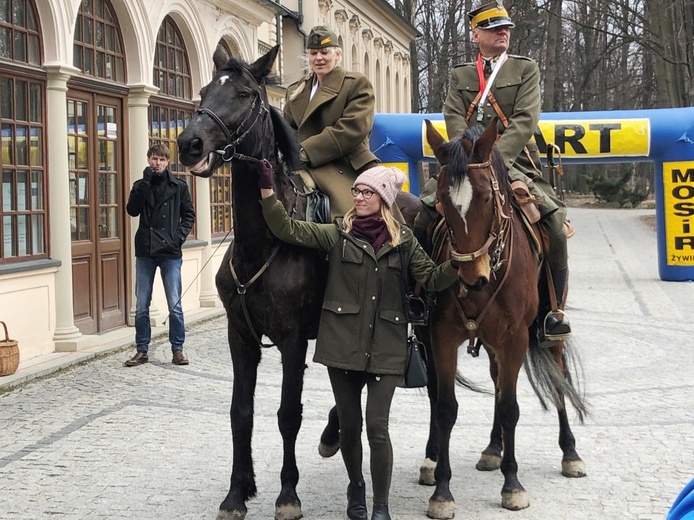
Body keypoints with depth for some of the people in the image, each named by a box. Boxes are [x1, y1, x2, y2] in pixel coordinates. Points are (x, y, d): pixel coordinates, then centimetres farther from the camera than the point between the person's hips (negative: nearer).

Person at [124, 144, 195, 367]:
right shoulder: (141, 186, 8)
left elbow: (188, 214, 9)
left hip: (170, 251, -2)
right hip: (145, 251, 2)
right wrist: (145, 182, -12)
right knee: (141, 305, 5)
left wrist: (180, 235, -6)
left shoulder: (178, 187, 4)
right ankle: (142, 350, 13)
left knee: (175, 304, -1)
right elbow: (132, 210, -7)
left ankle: (177, 349, 8)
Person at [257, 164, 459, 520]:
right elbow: (289, 230, -5)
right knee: (349, 424, 12)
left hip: (385, 348, -1)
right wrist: (267, 192, -15)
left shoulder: (403, 242, 4)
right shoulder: (337, 234, 2)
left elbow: (432, 279, 5)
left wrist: (460, 263, -12)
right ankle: (356, 486, 39)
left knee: (377, 427, -6)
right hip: (343, 344, 1)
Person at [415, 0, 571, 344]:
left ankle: (551, 311, -8)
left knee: (556, 224, -21)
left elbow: (525, 121, -6)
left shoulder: (526, 69, 8)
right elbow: (455, 121, 0)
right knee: (421, 218, -16)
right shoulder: (459, 75, 15)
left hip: (514, 162, -2)